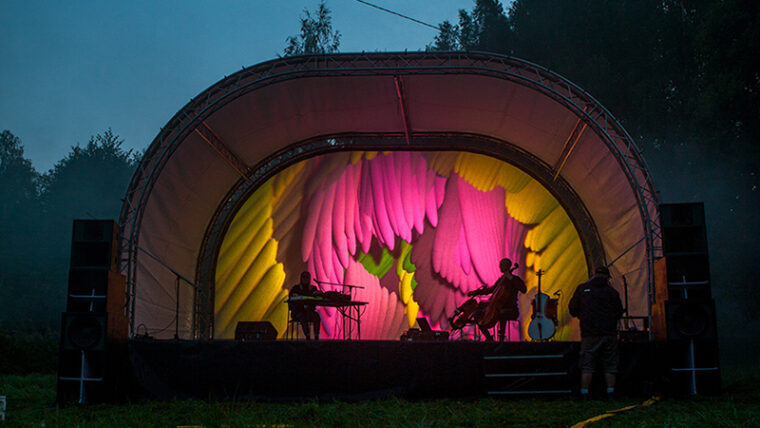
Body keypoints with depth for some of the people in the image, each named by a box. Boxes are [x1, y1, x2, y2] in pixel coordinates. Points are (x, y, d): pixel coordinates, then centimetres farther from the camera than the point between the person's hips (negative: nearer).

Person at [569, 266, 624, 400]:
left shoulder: (582, 289, 5)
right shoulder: (612, 292, 4)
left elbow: (572, 309, 8)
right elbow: (619, 313, 9)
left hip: (589, 334, 0)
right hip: (609, 333, 0)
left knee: (587, 365, 3)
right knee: (610, 365, 8)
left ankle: (584, 394, -2)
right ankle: (610, 393, 4)